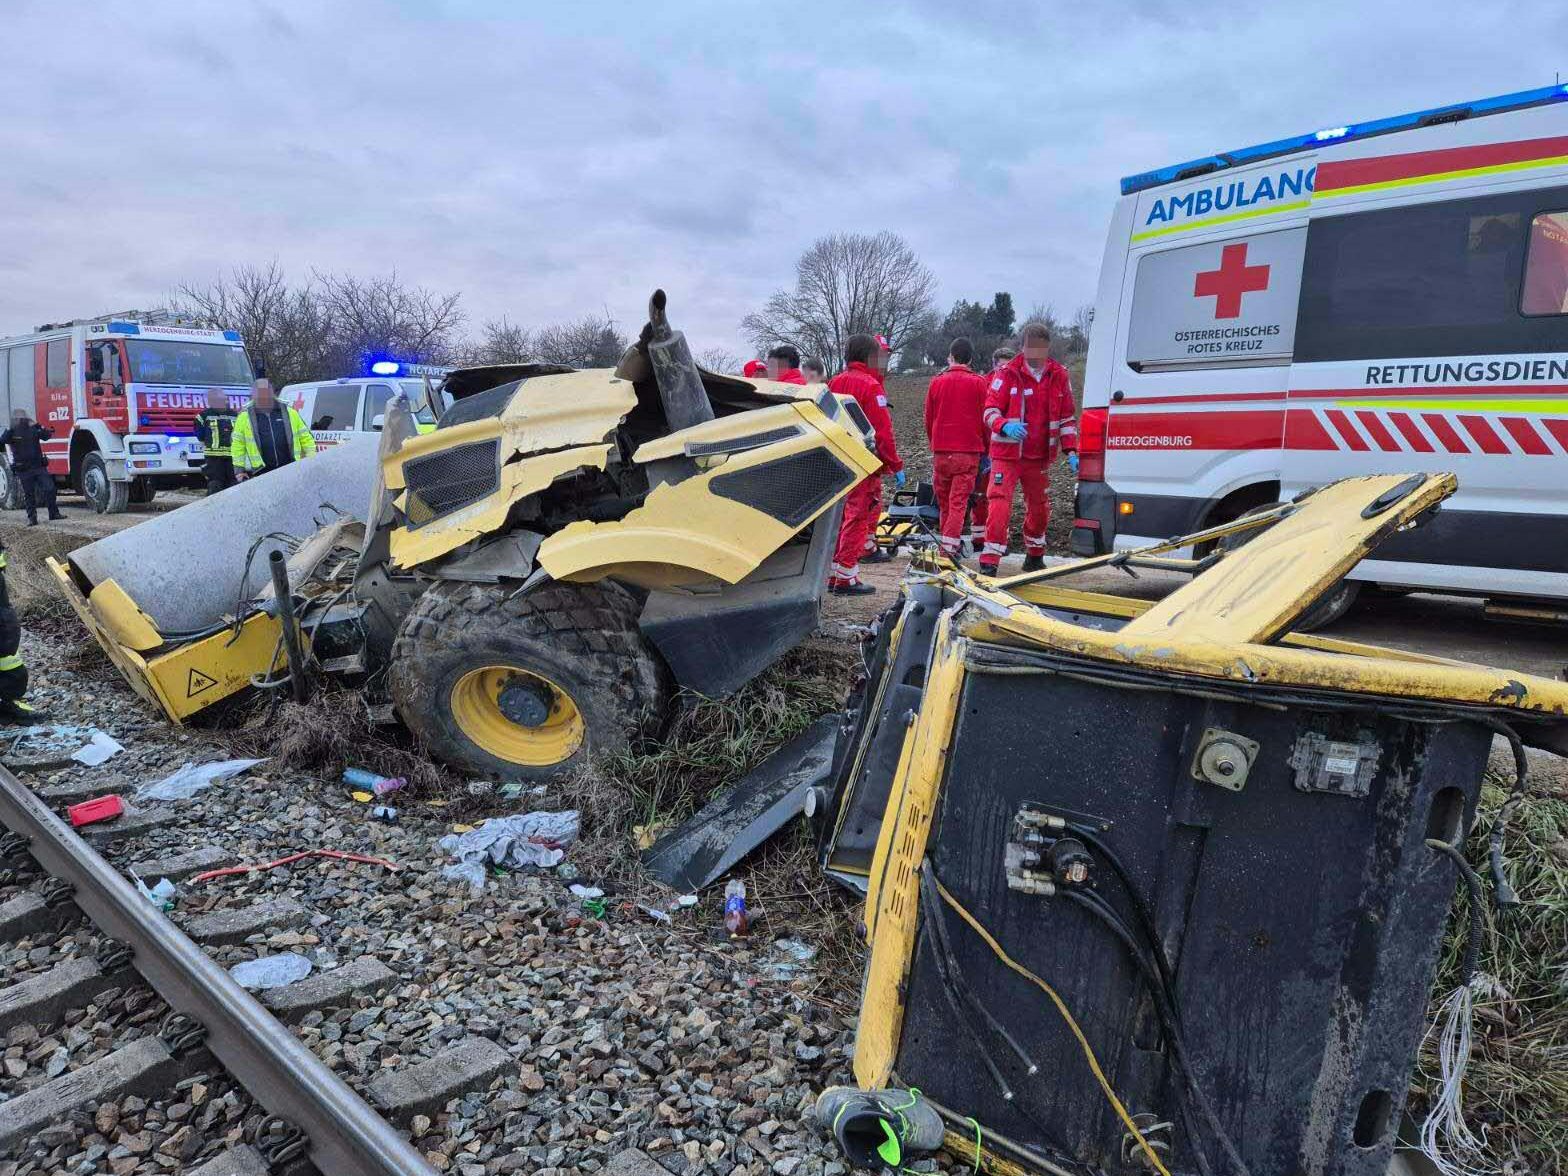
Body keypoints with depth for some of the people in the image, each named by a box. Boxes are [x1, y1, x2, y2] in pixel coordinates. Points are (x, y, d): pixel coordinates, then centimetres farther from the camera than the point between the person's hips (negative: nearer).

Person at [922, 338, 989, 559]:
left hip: (940, 451, 2)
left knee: (944, 500, 12)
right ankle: (949, 547, -9)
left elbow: (928, 419, 11)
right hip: (969, 451, -2)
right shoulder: (978, 383, -2)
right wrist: (986, 449, 11)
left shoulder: (937, 382, 5)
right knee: (959, 500, -2)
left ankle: (948, 542, 20)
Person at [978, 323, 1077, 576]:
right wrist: (1005, 426, -31)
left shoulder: (1059, 376, 6)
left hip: (1040, 456, 4)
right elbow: (990, 410, -9)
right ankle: (989, 561, -11)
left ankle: (1035, 555, 36)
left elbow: (1066, 417, 12)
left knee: (1040, 507, 15)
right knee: (999, 503, -13)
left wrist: (1071, 449, 2)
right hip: (1007, 453, -4)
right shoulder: (1007, 374, -5)